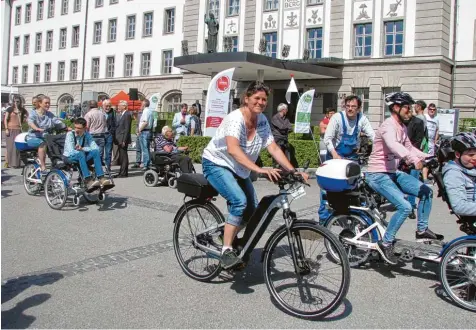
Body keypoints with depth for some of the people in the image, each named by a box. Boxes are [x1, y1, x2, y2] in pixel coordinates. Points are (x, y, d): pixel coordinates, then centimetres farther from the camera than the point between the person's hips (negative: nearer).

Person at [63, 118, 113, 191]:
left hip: (82, 157, 4)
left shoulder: (87, 135, 0)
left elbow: (96, 148, -12)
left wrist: (82, 148, -22)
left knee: (96, 151, -24)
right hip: (70, 158, -4)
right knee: (80, 154, -37)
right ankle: (88, 181, -47)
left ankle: (101, 178, -34)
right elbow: (71, 151, -21)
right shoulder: (70, 134, -11)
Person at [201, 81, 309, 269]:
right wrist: (259, 169, -53)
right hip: (217, 164, -7)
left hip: (239, 170, 8)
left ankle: (229, 236, 29)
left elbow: (274, 149, -10)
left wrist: (293, 171, -21)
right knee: (239, 201, -29)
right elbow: (233, 149, -42)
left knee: (252, 211, 4)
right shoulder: (235, 118, -26)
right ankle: (226, 251, -21)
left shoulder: (262, 121, -5)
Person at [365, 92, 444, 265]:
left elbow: (409, 148, 21)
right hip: (378, 175, -9)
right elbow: (393, 145, -40)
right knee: (405, 207, -22)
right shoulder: (388, 126, -19)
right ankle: (385, 243, -8)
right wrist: (414, 159, -53)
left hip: (393, 173, 10)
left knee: (426, 191, 5)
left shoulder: (402, 127, 10)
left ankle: (422, 230, 19)